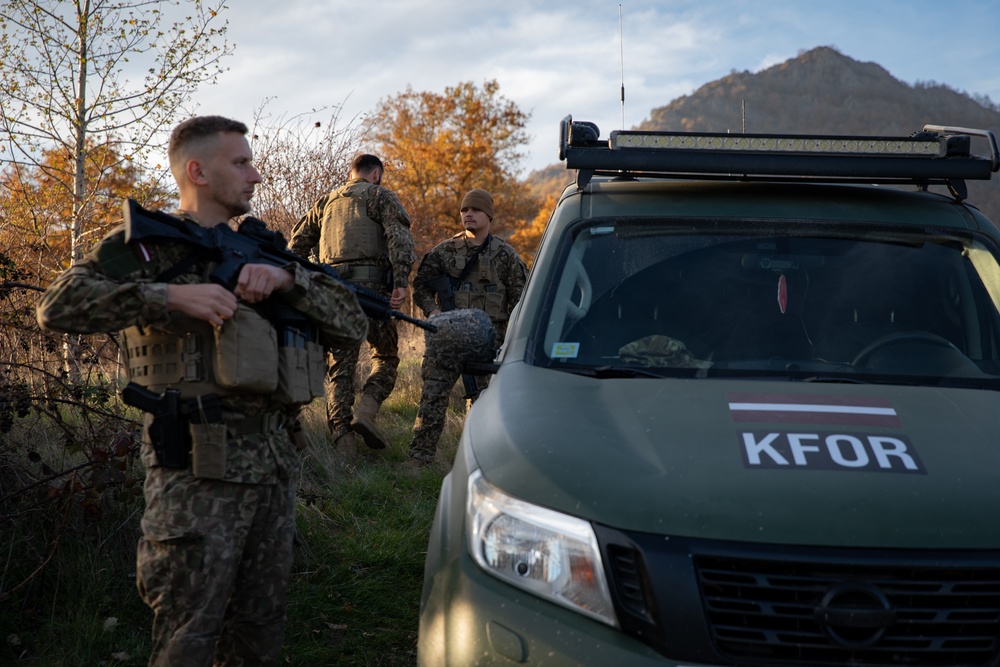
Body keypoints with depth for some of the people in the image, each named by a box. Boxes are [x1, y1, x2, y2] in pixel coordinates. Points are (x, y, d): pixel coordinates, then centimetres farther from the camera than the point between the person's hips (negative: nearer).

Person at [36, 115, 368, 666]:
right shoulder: (147, 245, 1)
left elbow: (353, 323, 9)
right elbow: (57, 307, -14)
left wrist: (286, 278, -8)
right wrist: (171, 295, -21)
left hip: (274, 469, 6)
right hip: (198, 476, -6)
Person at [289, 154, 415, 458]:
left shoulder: (326, 201, 24)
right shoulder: (382, 196, 8)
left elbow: (297, 244, 22)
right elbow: (399, 238, -9)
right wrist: (401, 282, -16)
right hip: (370, 285, -4)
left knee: (341, 365, 6)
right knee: (385, 356, 11)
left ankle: (344, 443, -2)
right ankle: (365, 412, -12)